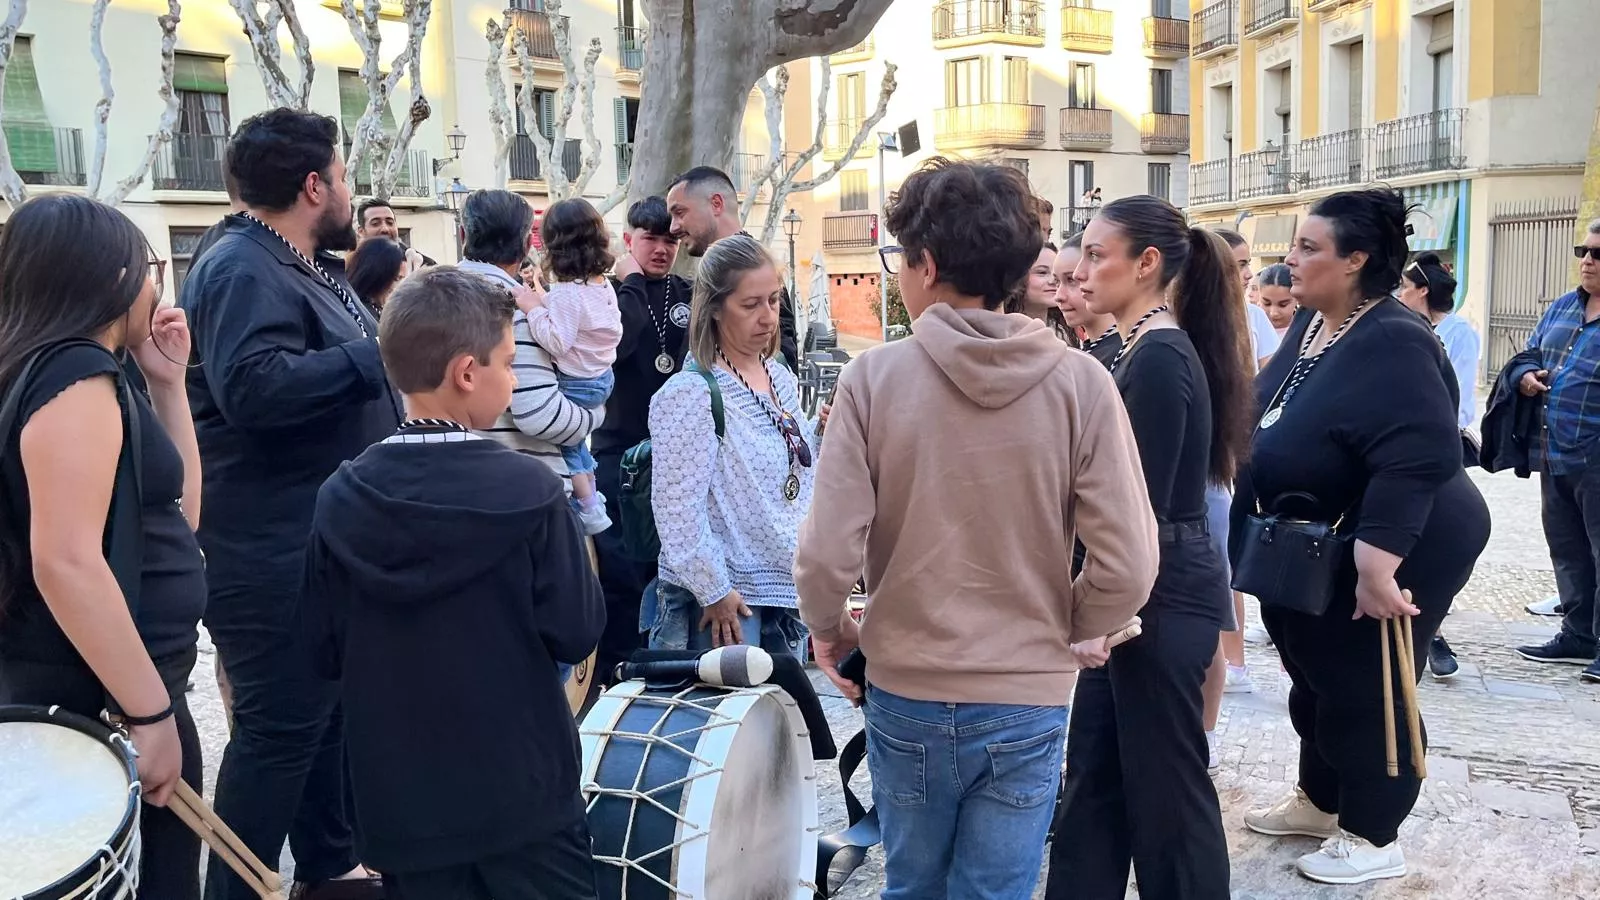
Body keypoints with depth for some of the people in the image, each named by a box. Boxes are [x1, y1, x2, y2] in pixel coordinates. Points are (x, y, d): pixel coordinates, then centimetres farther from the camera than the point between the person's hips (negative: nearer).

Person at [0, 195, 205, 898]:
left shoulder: (79, 372, 13)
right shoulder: (76, 375, -17)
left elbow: (180, 510, 17)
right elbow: (64, 562, -27)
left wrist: (167, 383, 9)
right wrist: (152, 713, -24)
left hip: (76, 684, 10)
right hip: (97, 697, -10)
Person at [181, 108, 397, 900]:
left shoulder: (306, 266, 14)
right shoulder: (243, 271, -19)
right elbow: (254, 386, -34)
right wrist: (377, 356, -28)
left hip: (326, 538, 11)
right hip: (274, 551, -11)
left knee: (330, 708, 20)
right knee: (279, 729, -2)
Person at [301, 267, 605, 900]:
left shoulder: (339, 500, -5)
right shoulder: (527, 490, -16)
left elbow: (326, 653, 1)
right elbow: (576, 635, -11)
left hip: (398, 803, 3)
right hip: (522, 795, -3)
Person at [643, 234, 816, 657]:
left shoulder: (782, 380, 10)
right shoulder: (691, 393, -15)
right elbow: (679, 507, -19)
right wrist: (714, 592, -17)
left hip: (786, 588, 7)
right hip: (724, 601, -7)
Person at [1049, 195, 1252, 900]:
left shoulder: (1160, 357, -19)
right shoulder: (1143, 349, 11)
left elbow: (1145, 505, -22)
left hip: (1164, 591, -10)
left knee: (1165, 782, 4)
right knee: (1096, 768, 16)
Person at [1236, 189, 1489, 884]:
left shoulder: (1392, 343, -27)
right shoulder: (1311, 323, 2)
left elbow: (1417, 458, -36)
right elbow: (1271, 418, 13)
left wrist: (1375, 564, -37)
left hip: (1398, 546, -9)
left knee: (1364, 689, 5)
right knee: (1316, 676, 22)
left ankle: (1372, 838, 24)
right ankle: (1319, 801, 42)